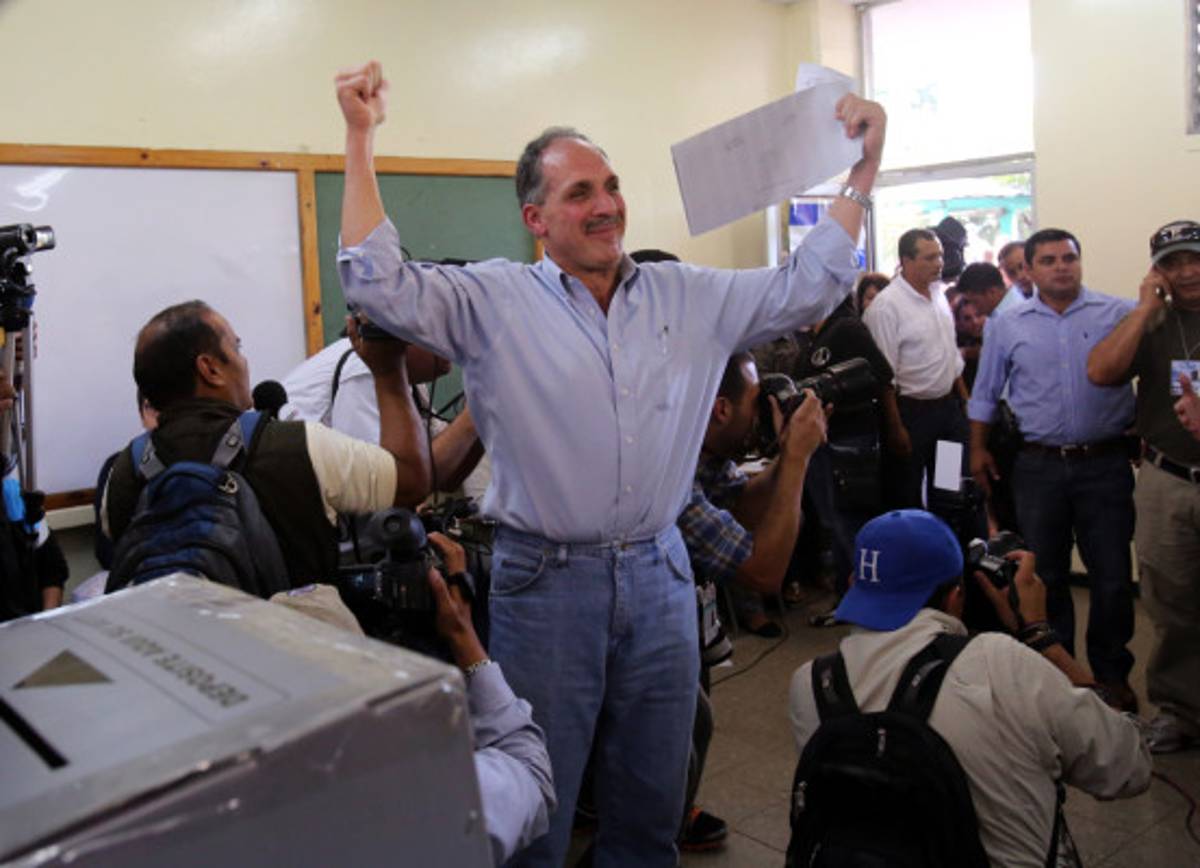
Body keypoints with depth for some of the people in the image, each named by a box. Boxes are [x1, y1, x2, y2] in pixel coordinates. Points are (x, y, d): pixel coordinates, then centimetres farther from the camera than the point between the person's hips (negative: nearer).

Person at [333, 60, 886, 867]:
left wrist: (863, 166, 8)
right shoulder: (493, 300, -3)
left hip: (660, 574, 4)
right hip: (546, 580, -3)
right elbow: (378, 283, -13)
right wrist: (362, 137, -15)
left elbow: (808, 286, 11)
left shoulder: (687, 296, 8)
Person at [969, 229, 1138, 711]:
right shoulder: (1007, 327, 6)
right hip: (1039, 467, 1)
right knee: (1045, 575, 11)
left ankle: (1112, 672, 24)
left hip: (1105, 463, -1)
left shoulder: (1118, 313, 1)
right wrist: (978, 450, 11)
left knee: (1113, 575, 5)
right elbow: (986, 394, 13)